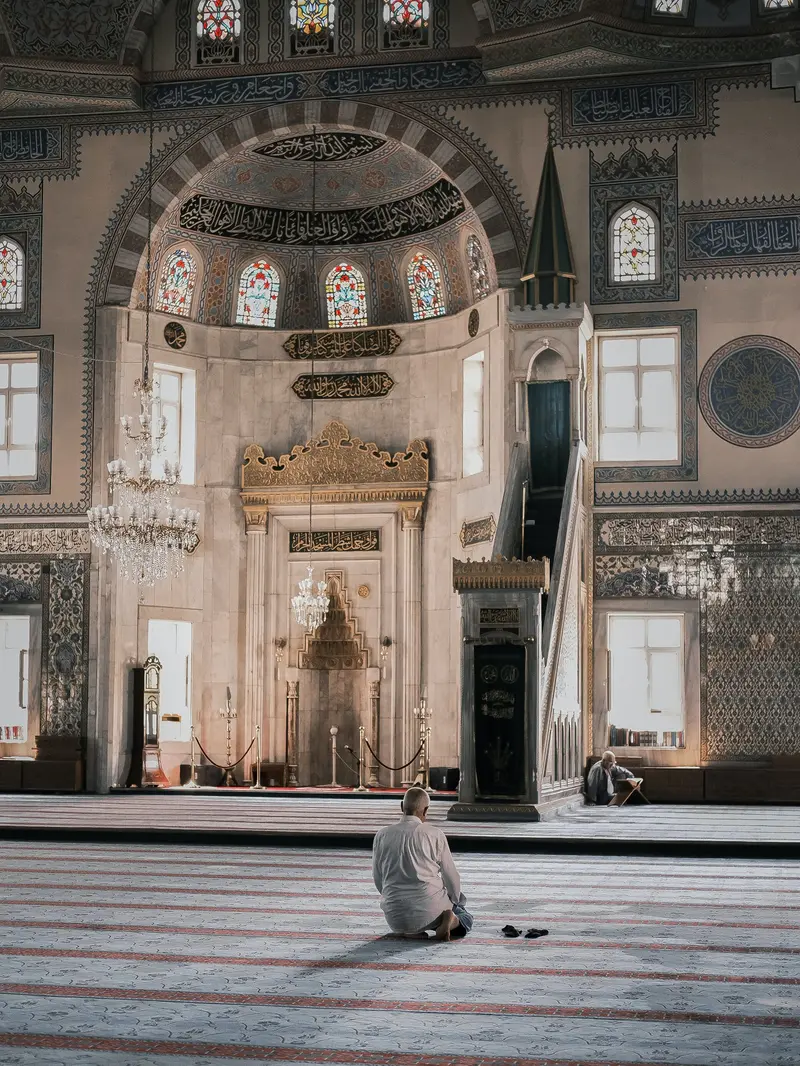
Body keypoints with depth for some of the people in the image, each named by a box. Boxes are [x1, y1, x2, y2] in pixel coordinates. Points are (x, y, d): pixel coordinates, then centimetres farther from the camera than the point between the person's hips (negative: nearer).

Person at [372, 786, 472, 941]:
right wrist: (454, 901, 23)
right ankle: (451, 921, -7)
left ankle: (409, 931, 4)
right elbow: (451, 876, 3)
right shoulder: (434, 834, -6)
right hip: (430, 908, -3)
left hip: (395, 916, 3)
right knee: (465, 918, 29)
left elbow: (378, 880, 9)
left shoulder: (382, 835, 2)